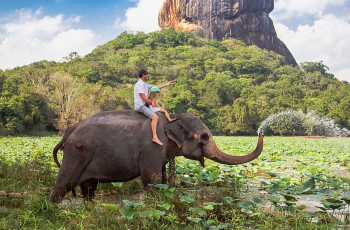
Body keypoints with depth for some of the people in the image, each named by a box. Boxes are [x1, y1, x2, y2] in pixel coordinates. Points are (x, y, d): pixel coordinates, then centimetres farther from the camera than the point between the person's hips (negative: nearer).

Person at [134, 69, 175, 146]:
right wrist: (153, 103, -6)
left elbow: (156, 87, 22)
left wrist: (168, 84, 23)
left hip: (145, 105, 11)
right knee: (155, 117, -25)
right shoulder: (139, 85, -16)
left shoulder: (144, 84, 15)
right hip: (140, 106, -11)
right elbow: (144, 99, -20)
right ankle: (155, 137, -29)